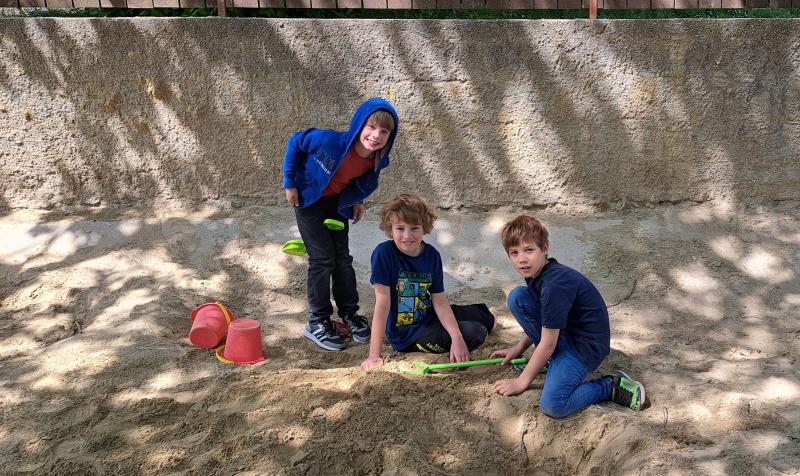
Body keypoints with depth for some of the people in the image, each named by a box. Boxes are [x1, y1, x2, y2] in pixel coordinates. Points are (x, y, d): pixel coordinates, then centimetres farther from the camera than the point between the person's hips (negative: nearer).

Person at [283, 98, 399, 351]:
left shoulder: (377, 159, -19)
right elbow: (295, 142, -18)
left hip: (337, 202, 5)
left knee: (342, 257, 8)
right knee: (322, 258, -7)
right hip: (309, 199, -5)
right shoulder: (331, 141, -36)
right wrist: (290, 182, -14)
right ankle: (317, 322, 5)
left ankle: (349, 313, 23)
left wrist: (357, 201, 0)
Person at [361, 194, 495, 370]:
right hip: (407, 335, -5)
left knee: (487, 319, 16)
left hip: (429, 316, 6)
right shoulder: (384, 254, -23)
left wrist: (457, 339, -21)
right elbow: (382, 305, -25)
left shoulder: (432, 255, -8)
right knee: (476, 334, -15)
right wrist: (374, 355, -26)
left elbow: (440, 302, -8)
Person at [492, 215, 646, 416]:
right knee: (517, 297, -5)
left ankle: (612, 387, -2)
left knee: (553, 405, -25)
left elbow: (547, 344, -23)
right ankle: (551, 360, 6)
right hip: (562, 333, 9)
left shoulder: (555, 285, -30)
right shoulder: (536, 273, -1)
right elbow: (539, 321, 17)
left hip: (586, 345, -9)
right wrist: (518, 348, 17)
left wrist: (522, 382, -13)